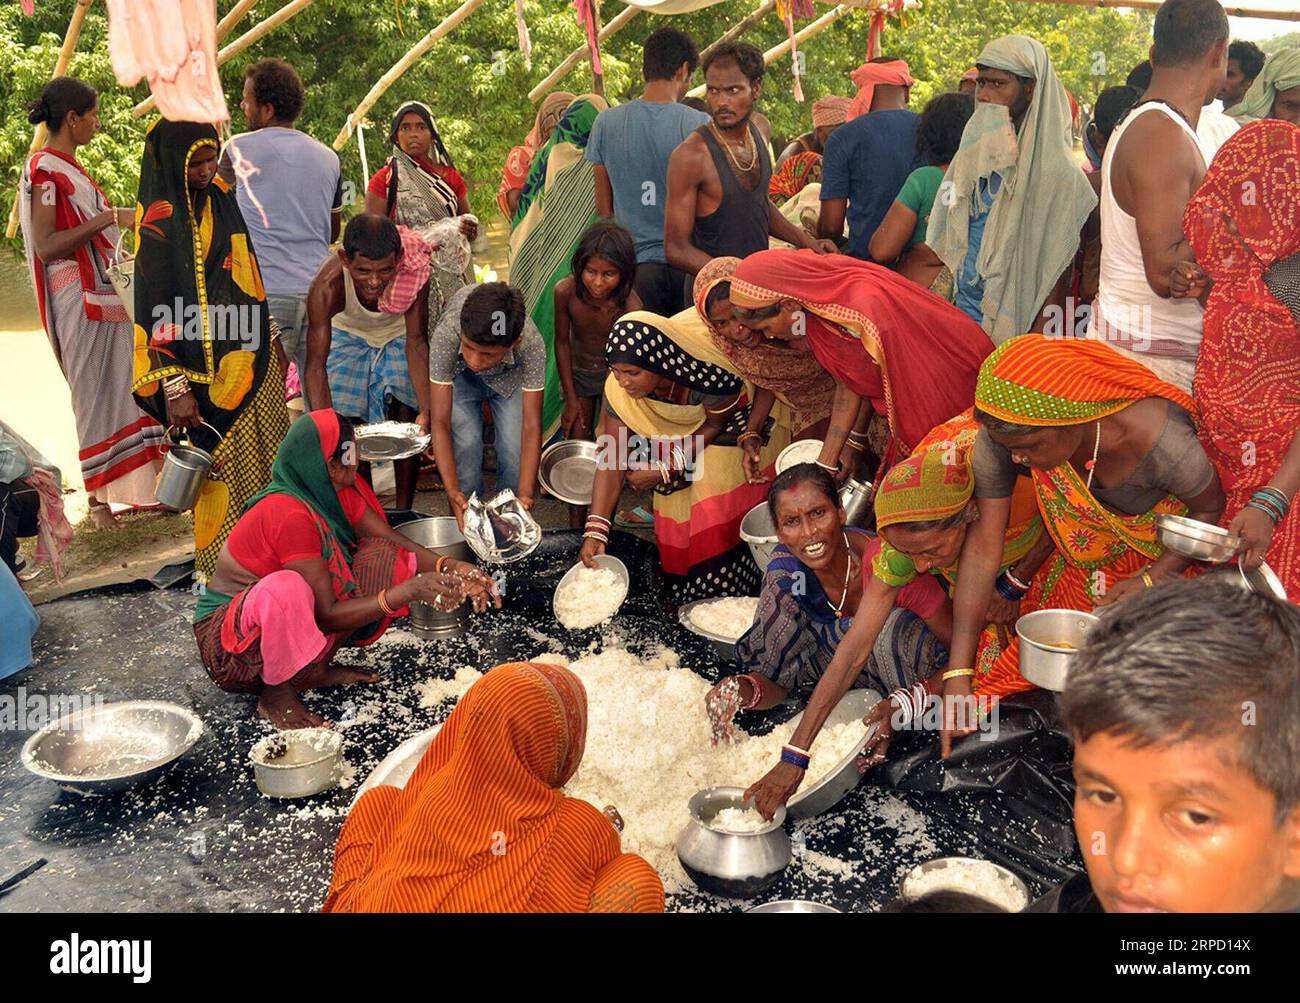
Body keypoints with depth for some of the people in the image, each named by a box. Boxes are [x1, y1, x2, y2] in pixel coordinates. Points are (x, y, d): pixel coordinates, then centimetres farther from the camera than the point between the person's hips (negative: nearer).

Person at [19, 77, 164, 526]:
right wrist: (109, 217, -22)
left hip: (105, 293, 9)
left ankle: (131, 485, 16)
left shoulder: (67, 168, 16)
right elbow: (46, 246, -20)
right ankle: (99, 498, 2)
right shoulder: (44, 170, -12)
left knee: (123, 388, 9)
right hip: (80, 300, -9)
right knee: (95, 392, -5)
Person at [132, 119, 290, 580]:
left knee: (267, 454, 14)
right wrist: (173, 386, -21)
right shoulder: (160, 219, -14)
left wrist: (271, 338, 18)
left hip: (251, 356, 7)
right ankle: (221, 566, 18)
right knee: (224, 463, 2)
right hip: (209, 368, -7)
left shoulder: (220, 196, 7)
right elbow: (155, 309, -17)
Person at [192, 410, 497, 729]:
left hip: (287, 620, 8)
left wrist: (449, 568, -17)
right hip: (231, 641, -8)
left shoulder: (337, 491, -6)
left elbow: (394, 541, 0)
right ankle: (277, 693, -14)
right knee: (286, 588, -42)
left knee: (381, 555, -5)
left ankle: (314, 669, -3)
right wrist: (408, 591, -31)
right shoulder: (290, 515, -30)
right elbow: (328, 615, -28)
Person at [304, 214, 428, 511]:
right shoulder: (328, 286, -38)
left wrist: (425, 410, -41)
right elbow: (316, 364, -37)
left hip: (399, 336, 0)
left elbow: (416, 343, -30)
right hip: (349, 336, 0)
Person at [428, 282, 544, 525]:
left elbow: (531, 427, -36)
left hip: (509, 377, 0)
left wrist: (525, 496, -45)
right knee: (465, 444, -19)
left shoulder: (531, 342, -42)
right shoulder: (447, 333, -42)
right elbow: (440, 422, -37)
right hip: (457, 375, 0)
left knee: (515, 449, -15)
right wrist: (452, 492, -47)